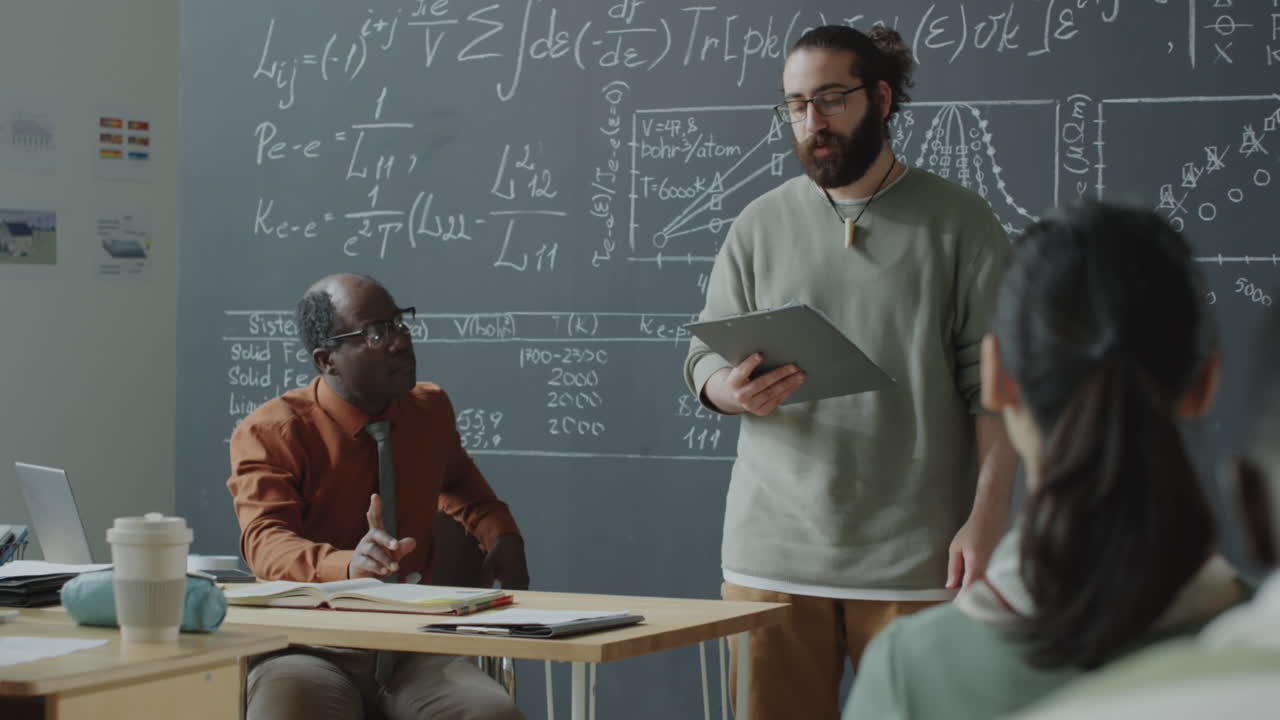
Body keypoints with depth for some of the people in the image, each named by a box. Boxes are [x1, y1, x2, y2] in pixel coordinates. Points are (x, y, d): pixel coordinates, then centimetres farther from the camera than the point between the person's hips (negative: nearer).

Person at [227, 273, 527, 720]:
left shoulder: (431, 410, 10)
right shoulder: (270, 433, -6)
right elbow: (266, 540, -21)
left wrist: (502, 539, 11)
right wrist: (348, 566, -42)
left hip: (411, 649, 4)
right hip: (309, 652, -4)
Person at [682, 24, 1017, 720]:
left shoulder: (959, 222, 3)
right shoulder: (760, 224, 11)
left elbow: (995, 382, -1)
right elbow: (703, 356, 12)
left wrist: (986, 520, -10)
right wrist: (729, 390, -13)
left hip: (911, 557, -2)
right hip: (773, 552, 2)